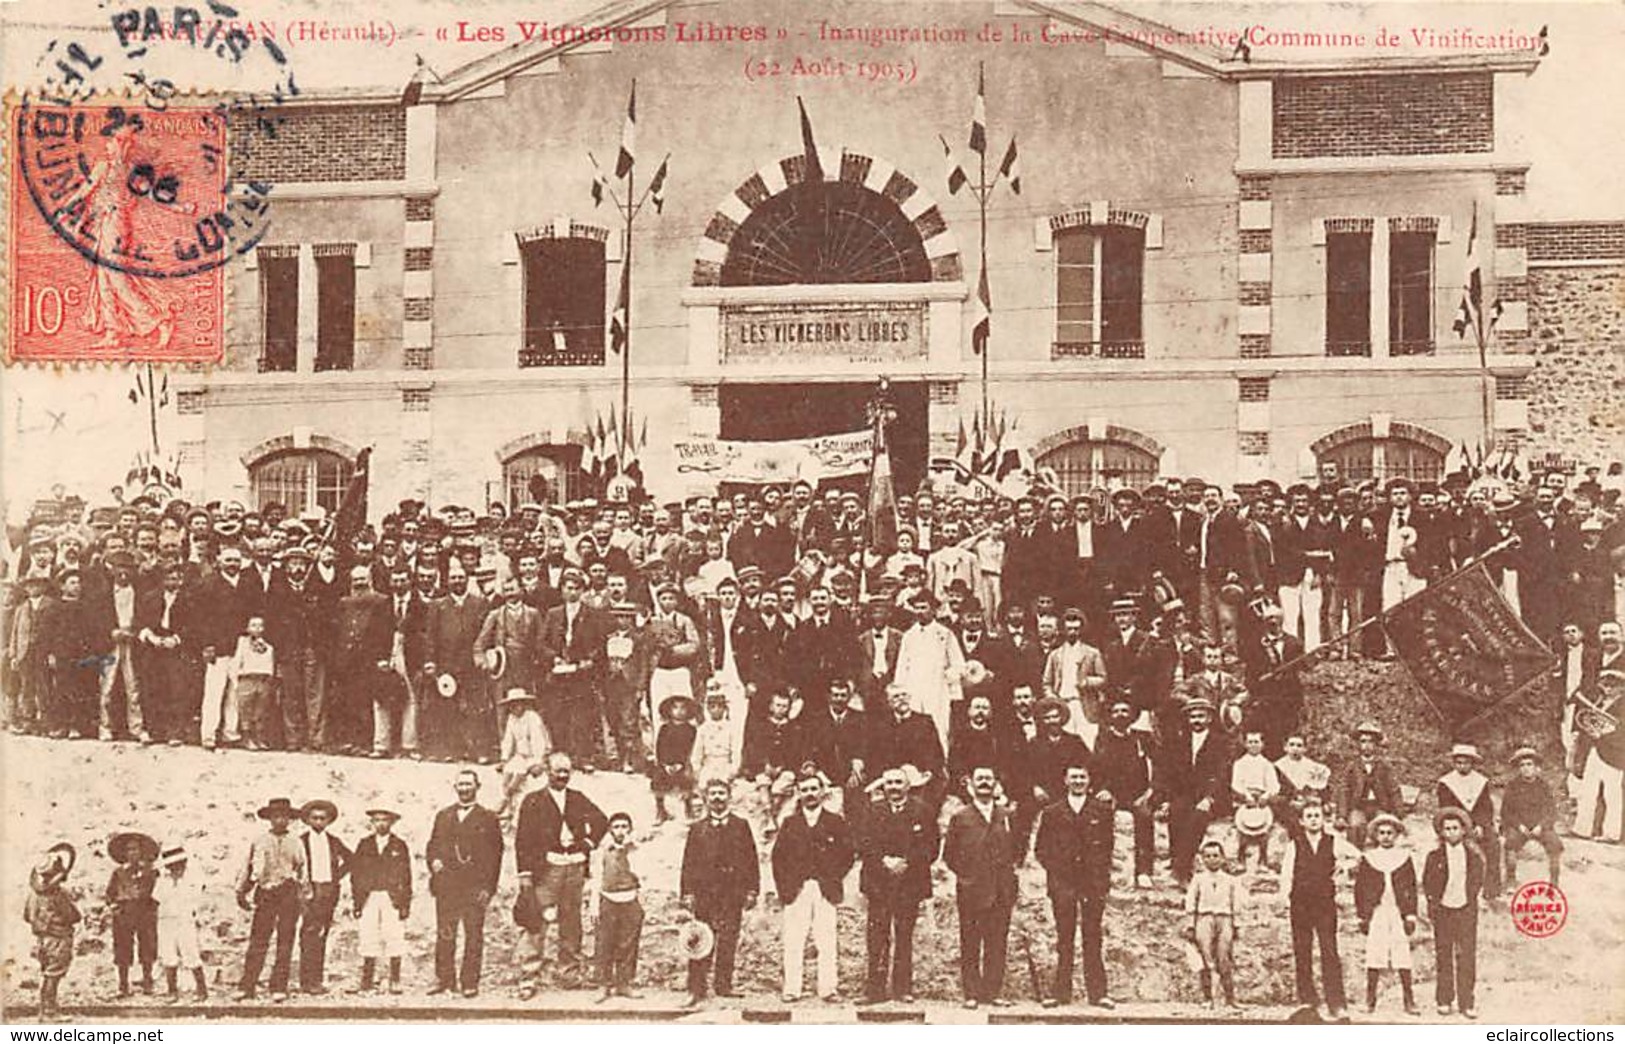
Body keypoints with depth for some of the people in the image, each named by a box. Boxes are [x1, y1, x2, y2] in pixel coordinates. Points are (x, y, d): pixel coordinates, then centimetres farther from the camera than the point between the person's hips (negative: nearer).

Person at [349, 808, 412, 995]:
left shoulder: (399, 846, 7)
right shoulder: (364, 845, 11)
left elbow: (406, 876, 6)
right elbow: (355, 873, 10)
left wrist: (406, 904, -1)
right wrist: (357, 901, 2)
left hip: (393, 898, -1)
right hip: (369, 897, 1)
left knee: (394, 939, -3)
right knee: (368, 940, -1)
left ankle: (395, 981, 3)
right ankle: (366, 982, 4)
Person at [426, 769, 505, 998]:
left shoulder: (488, 818, 5)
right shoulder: (443, 816, 17)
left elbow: (495, 854, 0)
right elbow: (432, 845, 21)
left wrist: (488, 887, -8)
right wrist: (433, 860, -2)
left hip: (475, 887, -3)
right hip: (446, 885, 3)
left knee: (474, 936, -2)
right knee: (444, 936, 2)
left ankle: (470, 982, 3)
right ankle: (444, 979, 10)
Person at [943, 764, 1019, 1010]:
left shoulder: (1007, 816, 12)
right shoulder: (960, 818, 6)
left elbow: (1017, 849, 18)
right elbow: (949, 854, 6)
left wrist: (1009, 868, 5)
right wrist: (964, 874, -2)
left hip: (1001, 891, 2)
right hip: (970, 890, -2)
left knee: (997, 943, 2)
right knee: (970, 946, -1)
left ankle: (993, 992, 8)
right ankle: (971, 994, 3)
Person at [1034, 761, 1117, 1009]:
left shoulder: (1102, 809, 8)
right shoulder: (1051, 812, 8)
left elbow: (1108, 843, 8)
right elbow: (1040, 848, 10)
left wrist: (1103, 873, 0)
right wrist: (1053, 869, -1)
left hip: (1094, 881, 0)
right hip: (1062, 882, 0)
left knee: (1093, 938, 0)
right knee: (1064, 939, 2)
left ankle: (1097, 993, 3)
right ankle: (1061, 991, 4)